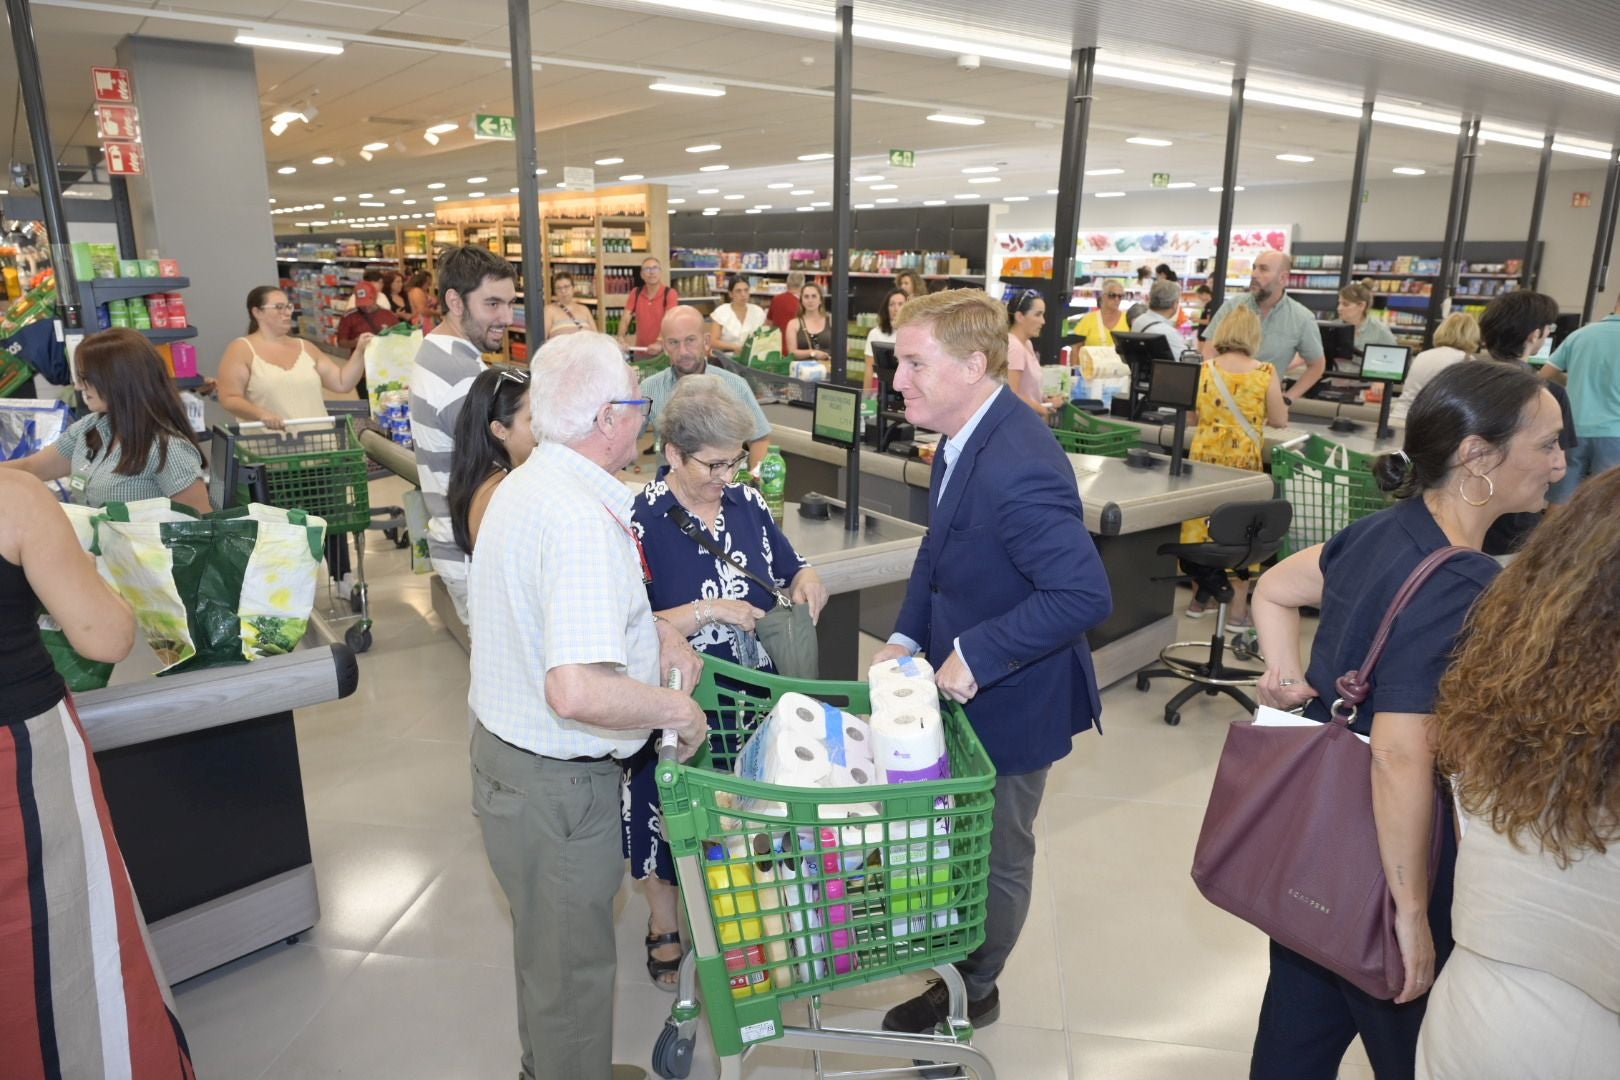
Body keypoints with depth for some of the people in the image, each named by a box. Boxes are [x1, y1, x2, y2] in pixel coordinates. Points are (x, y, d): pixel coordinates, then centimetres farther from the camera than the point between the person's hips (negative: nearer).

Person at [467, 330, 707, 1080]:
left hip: (505, 751, 10)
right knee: (573, 964, 13)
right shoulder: (582, 519, -30)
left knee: (547, 944, 29)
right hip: (557, 784, -10)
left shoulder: (526, 484, 2)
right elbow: (578, 691, -40)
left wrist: (657, 628, 7)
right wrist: (676, 709, -23)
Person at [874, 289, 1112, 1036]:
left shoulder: (1017, 469, -34)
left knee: (995, 857, 16)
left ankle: (970, 993, 41)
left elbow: (1085, 594, -36)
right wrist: (909, 635, 0)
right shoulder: (963, 436, -4)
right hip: (961, 680, 8)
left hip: (1011, 695, -8)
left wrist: (977, 656, -30)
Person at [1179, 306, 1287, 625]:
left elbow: (1191, 417, 7)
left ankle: (1200, 598, 26)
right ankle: (1238, 609, 10)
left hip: (1204, 454, 2)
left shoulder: (1204, 370, -1)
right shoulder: (1265, 374, -7)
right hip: (1244, 458, -2)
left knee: (1201, 519, 14)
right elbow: (1280, 421, 2)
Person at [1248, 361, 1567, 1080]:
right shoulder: (1460, 589, -26)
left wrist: (1288, 676, 5)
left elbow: (1273, 590, 14)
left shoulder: (1386, 530, 0)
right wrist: (1413, 912, -22)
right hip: (1378, 859, -8)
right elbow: (1402, 759, -30)